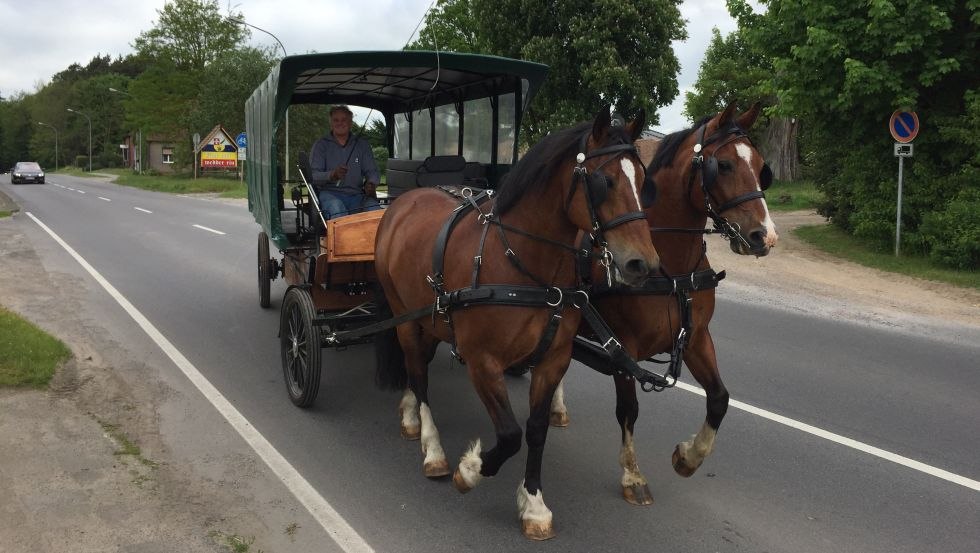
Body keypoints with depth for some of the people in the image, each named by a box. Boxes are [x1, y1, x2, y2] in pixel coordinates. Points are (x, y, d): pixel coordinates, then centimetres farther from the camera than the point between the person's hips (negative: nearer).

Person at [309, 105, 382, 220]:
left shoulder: (362, 145, 20)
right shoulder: (321, 145, 12)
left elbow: (372, 172, 15)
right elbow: (313, 175, 1)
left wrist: (371, 184, -11)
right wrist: (331, 175, -22)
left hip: (356, 194, 2)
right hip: (330, 193, -2)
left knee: (375, 210, -32)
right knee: (336, 208, -39)